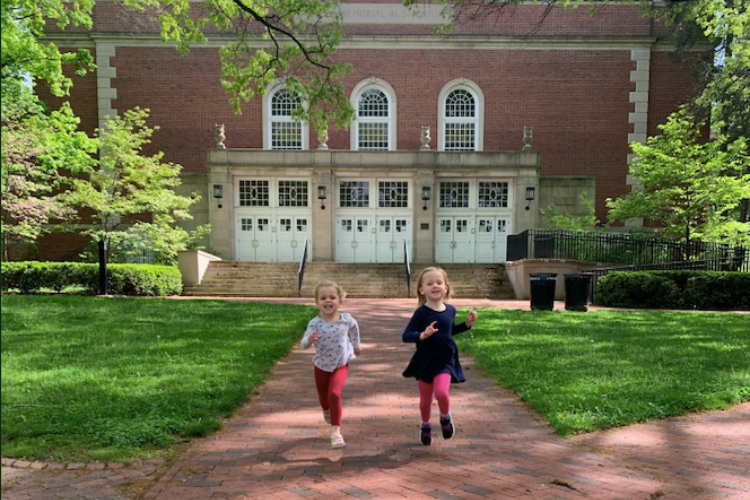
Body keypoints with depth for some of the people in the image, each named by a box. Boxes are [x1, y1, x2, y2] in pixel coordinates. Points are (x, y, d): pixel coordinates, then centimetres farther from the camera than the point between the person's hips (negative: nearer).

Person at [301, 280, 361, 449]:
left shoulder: (346, 319, -16)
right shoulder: (314, 323, -23)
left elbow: (354, 327, 8)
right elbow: (303, 344, -30)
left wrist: (355, 344, 20)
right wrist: (309, 340, -52)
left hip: (341, 364, -1)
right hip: (321, 365, 1)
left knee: (334, 394, -20)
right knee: (323, 396, 20)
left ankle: (336, 431, -11)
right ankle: (327, 411, 57)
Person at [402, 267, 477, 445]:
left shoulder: (450, 310, -2)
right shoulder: (421, 313, -16)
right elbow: (406, 336, -20)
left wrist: (467, 324, 4)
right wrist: (422, 335, -38)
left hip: (445, 360, 1)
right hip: (425, 361, -1)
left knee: (442, 392, -22)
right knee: (425, 400, 12)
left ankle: (445, 417, 11)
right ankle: (425, 425, 42)